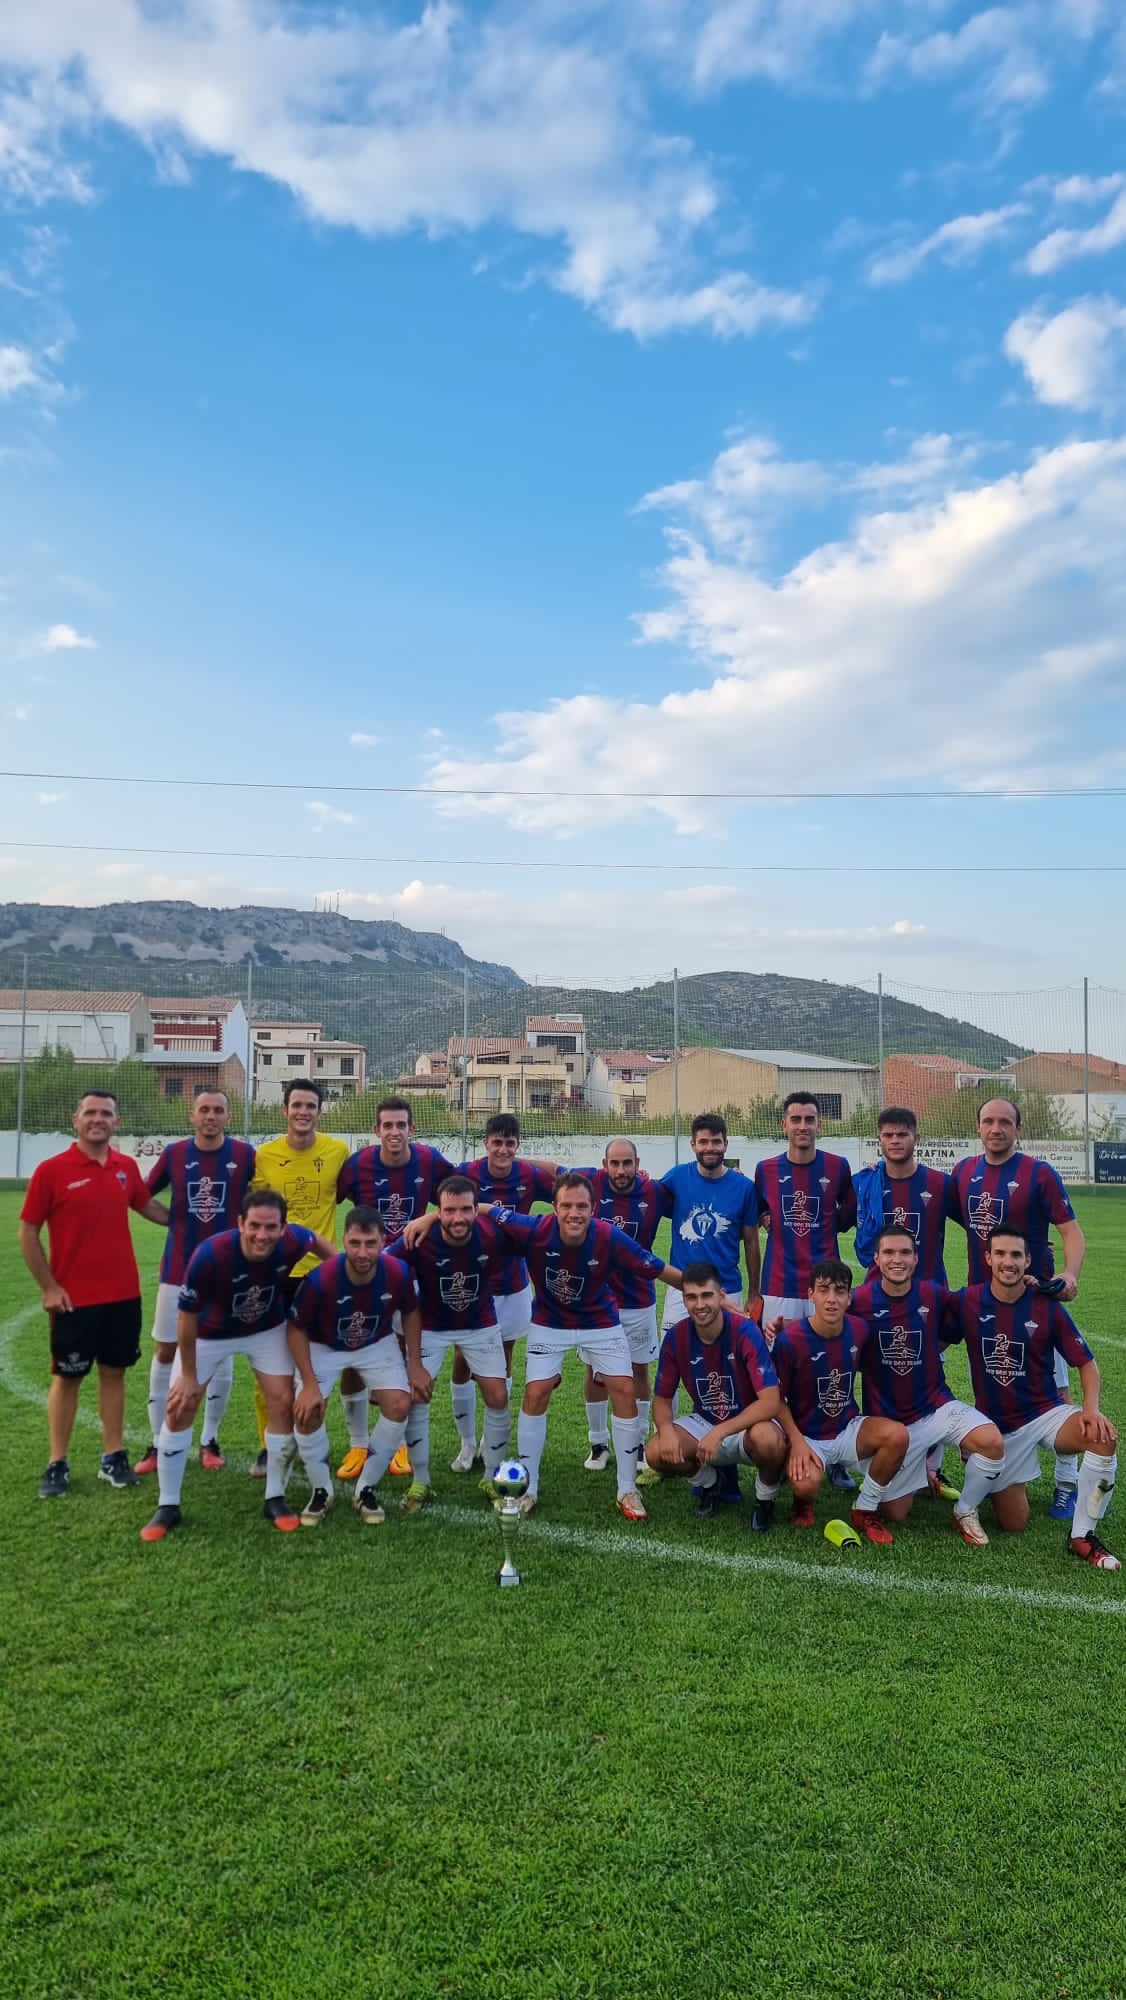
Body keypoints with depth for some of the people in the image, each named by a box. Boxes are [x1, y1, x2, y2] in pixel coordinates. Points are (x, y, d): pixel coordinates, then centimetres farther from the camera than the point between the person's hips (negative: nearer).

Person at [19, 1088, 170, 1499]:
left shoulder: (127, 1167, 2)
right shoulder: (51, 1170, -10)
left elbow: (147, 1206, 20)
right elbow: (27, 1232, -6)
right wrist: (48, 1286, -9)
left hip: (123, 1294, 4)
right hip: (73, 1297, -4)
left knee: (114, 1372, 11)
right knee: (67, 1377, 6)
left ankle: (113, 1458, 21)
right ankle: (57, 1465, 18)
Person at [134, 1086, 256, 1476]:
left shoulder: (244, 1154, -6)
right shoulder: (174, 1153, -2)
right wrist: (177, 1219, -1)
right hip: (178, 1270, 1)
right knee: (165, 1350, 5)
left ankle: (210, 1441, 20)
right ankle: (158, 1443, 17)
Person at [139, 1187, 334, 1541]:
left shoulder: (293, 1241, -32)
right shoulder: (210, 1255, -40)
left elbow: (318, 1242, -4)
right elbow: (188, 1316, -25)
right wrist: (188, 1375, -15)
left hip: (267, 1329, 2)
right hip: (210, 1333, -2)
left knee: (284, 1404, -5)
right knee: (179, 1408, -4)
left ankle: (275, 1499, 13)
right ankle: (168, 1506, 14)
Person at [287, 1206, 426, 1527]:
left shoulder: (398, 1273, -29)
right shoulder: (320, 1279, -36)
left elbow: (410, 1313, -6)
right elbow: (296, 1329, -18)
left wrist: (415, 1365, -8)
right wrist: (310, 1384, -20)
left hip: (378, 1344, 2)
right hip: (323, 1346, -2)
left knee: (399, 1406, -14)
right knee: (307, 1411, -19)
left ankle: (366, 1488, 8)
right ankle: (320, 1490, 8)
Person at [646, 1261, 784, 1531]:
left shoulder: (745, 1332, -24)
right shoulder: (676, 1337, -12)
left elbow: (770, 1402, -29)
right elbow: (662, 1399, -2)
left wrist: (719, 1433, -35)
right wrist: (666, 1429, -25)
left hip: (749, 1424, -3)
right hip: (703, 1422, 4)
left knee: (768, 1440, -38)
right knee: (656, 1453, -23)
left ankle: (765, 1498, -2)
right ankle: (708, 1480, 11)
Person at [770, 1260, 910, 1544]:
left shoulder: (860, 1329, -8)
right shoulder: (789, 1340, -20)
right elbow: (777, 1398, -9)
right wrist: (797, 1441, -19)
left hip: (849, 1429, 4)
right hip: (807, 1436, -4)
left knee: (897, 1435, -26)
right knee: (806, 1485, -35)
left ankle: (865, 1511, -2)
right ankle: (803, 1501, 8)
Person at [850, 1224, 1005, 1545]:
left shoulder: (935, 1296, -8)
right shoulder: (860, 1300, -14)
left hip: (935, 1407, 1)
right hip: (887, 1419, -1)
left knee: (992, 1442, -26)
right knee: (895, 1514, 2)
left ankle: (965, 1512, 2)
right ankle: (919, 1471, 36)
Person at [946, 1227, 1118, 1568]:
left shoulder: (1047, 1307, -12)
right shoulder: (967, 1302, -12)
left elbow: (1086, 1362, -4)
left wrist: (1091, 1408, -21)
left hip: (1045, 1412, 0)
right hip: (996, 1423, 0)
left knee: (1103, 1437, -32)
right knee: (1013, 1524, 1)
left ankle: (1082, 1536, -12)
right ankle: (1013, 1486, 38)